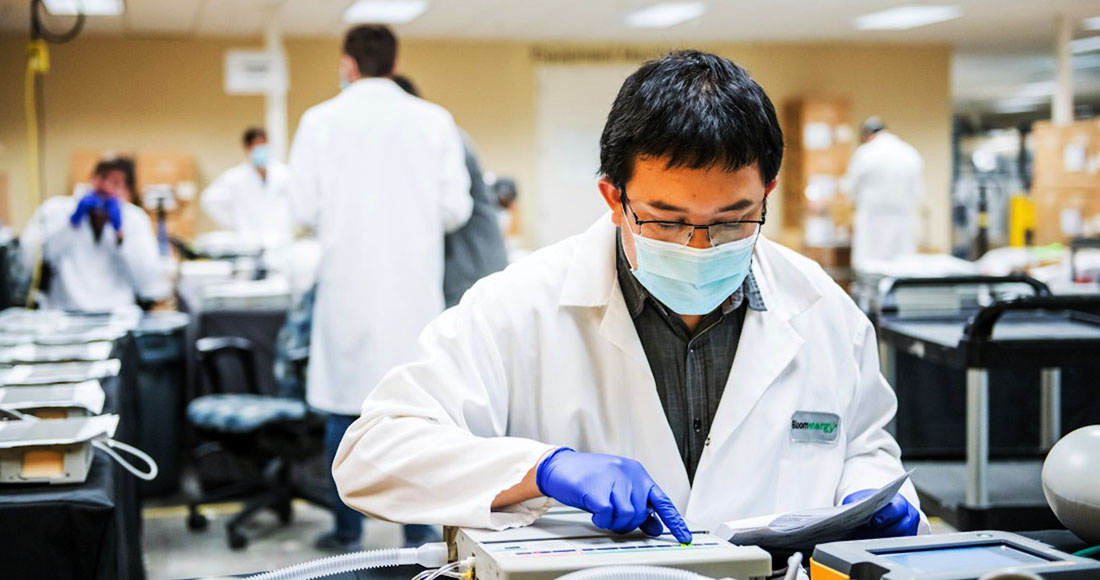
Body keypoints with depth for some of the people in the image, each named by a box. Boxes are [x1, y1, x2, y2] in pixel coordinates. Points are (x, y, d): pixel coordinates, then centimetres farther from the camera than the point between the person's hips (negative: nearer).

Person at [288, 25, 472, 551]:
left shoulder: (320, 121, -1)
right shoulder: (435, 120, 1)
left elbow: (304, 208, -4)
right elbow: (456, 209, -1)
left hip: (348, 285, -1)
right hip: (415, 286, 1)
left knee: (345, 408, 8)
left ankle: (347, 530, 15)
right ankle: (417, 531, 11)